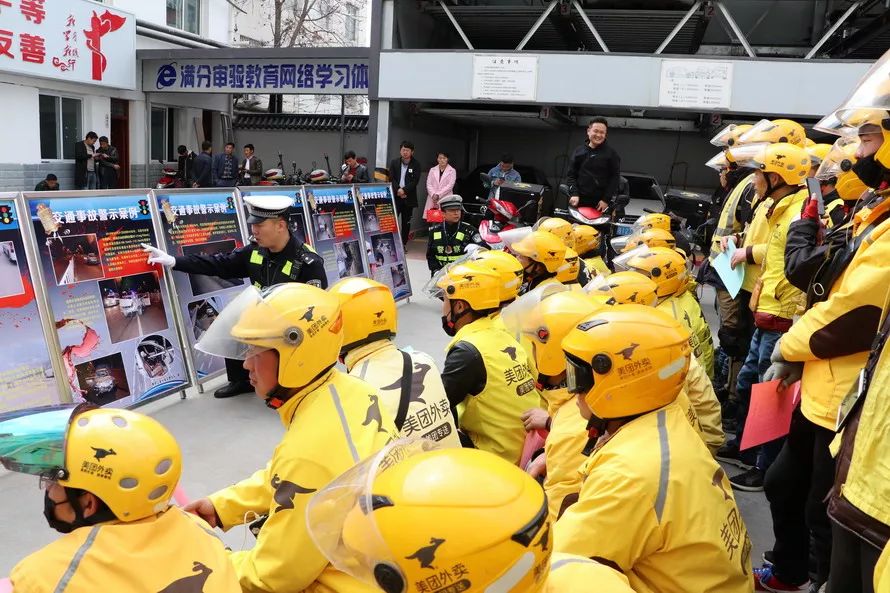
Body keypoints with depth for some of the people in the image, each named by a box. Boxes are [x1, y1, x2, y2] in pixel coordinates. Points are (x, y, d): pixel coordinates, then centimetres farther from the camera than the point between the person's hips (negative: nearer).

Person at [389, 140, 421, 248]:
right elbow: (391, 178, 1)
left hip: (408, 197, -1)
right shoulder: (394, 162, 8)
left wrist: (404, 190, -16)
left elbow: (415, 181, -6)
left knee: (406, 221, 5)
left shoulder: (416, 164, 2)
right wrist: (398, 190, -14)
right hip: (395, 196, 1)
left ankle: (404, 243, 12)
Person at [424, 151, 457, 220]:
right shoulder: (432, 170, 15)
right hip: (433, 200, 3)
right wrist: (433, 195, -9)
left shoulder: (452, 171, 5)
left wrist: (438, 195, -11)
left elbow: (450, 186, -5)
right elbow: (428, 184, 8)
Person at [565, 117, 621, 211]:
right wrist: (574, 194, -6)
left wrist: (606, 199, -8)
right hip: (579, 201, 2)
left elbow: (615, 177, 1)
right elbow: (571, 175, 10)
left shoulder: (611, 153, 4)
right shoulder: (579, 151, 10)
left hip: (600, 204, -2)